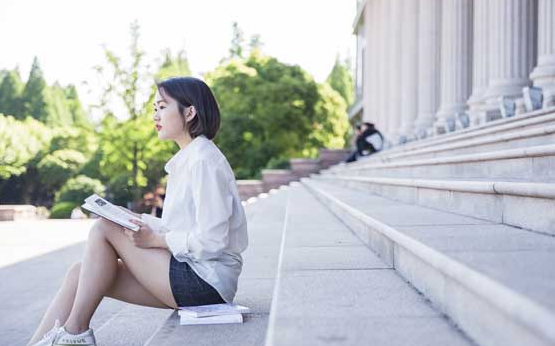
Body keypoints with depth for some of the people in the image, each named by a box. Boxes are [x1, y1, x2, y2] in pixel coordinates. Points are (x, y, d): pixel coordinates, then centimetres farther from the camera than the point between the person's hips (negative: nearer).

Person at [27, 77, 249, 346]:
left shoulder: (205, 161, -13)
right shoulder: (187, 160, 17)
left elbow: (211, 241, -19)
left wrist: (154, 239, -12)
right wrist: (138, 220, 5)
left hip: (206, 281, -9)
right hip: (192, 275, 9)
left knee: (103, 229, -11)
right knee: (79, 274, -2)